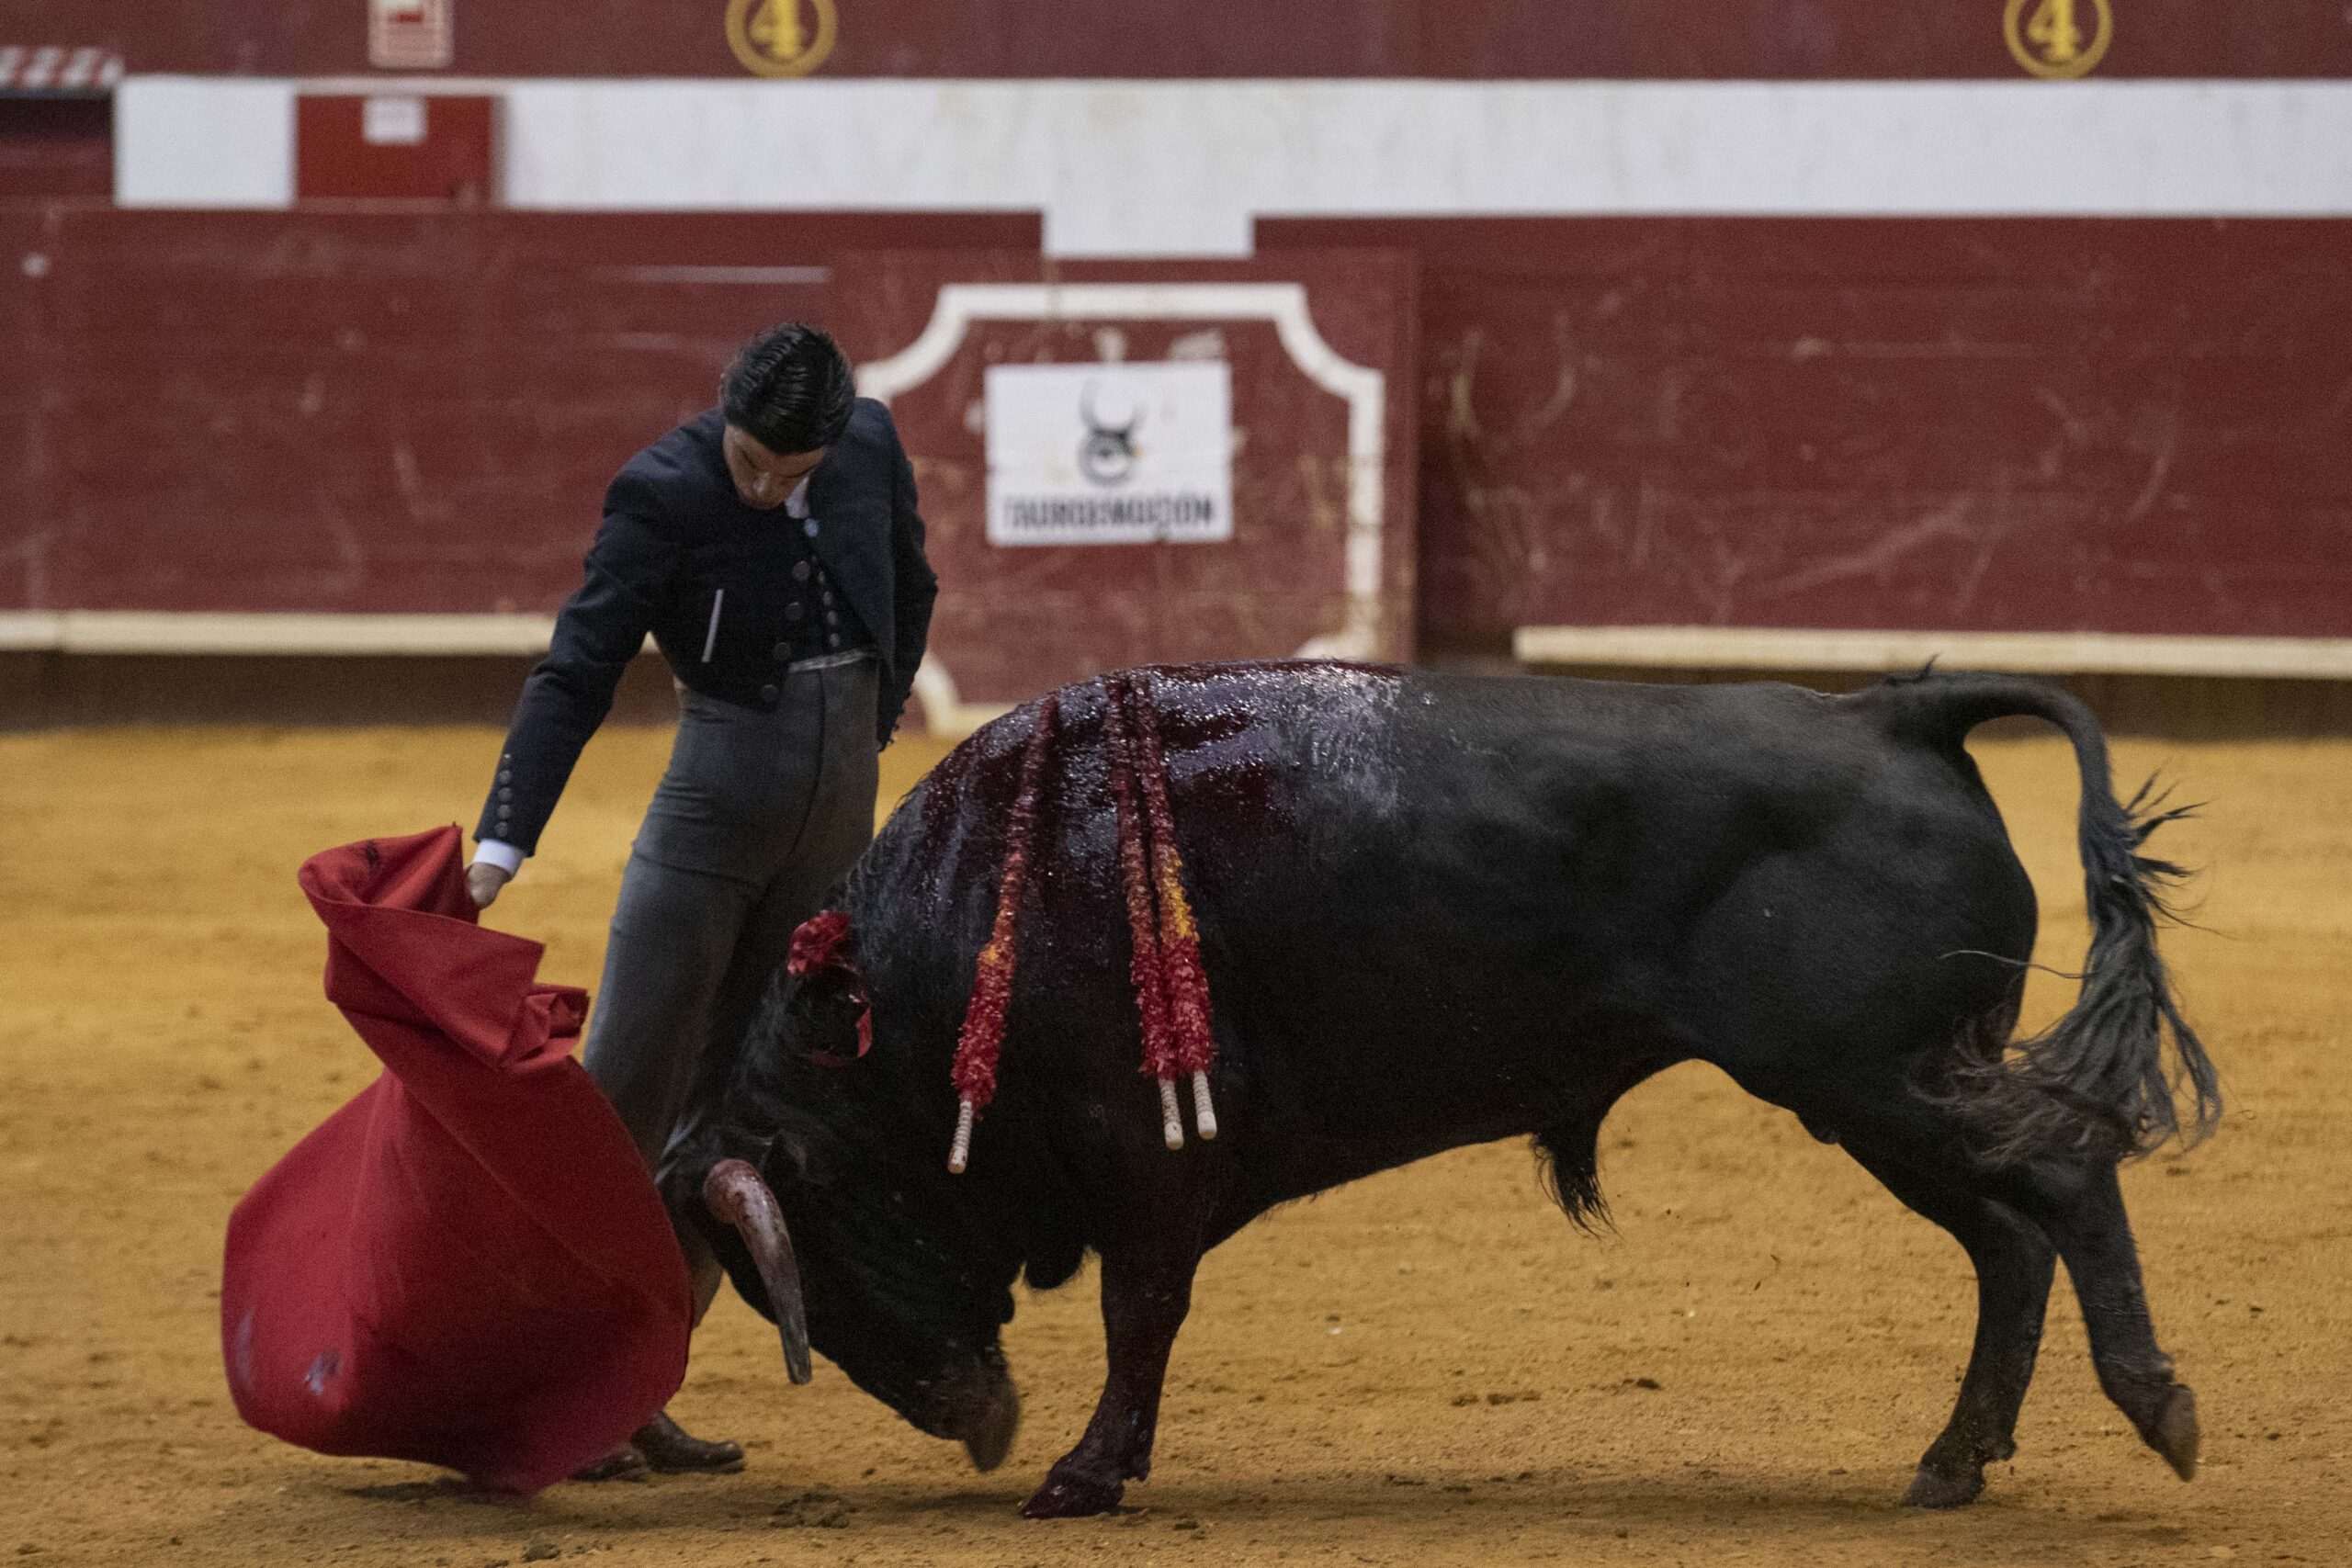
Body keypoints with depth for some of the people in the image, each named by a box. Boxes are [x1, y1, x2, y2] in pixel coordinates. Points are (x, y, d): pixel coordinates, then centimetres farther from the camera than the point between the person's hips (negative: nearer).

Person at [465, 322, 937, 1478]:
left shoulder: (869, 446, -2)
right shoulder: (663, 496, -16)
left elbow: (910, 590, 18)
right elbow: (576, 674, -20)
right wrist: (501, 844, -28)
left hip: (836, 825, 5)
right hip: (711, 808, -5)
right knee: (626, 1094, -6)